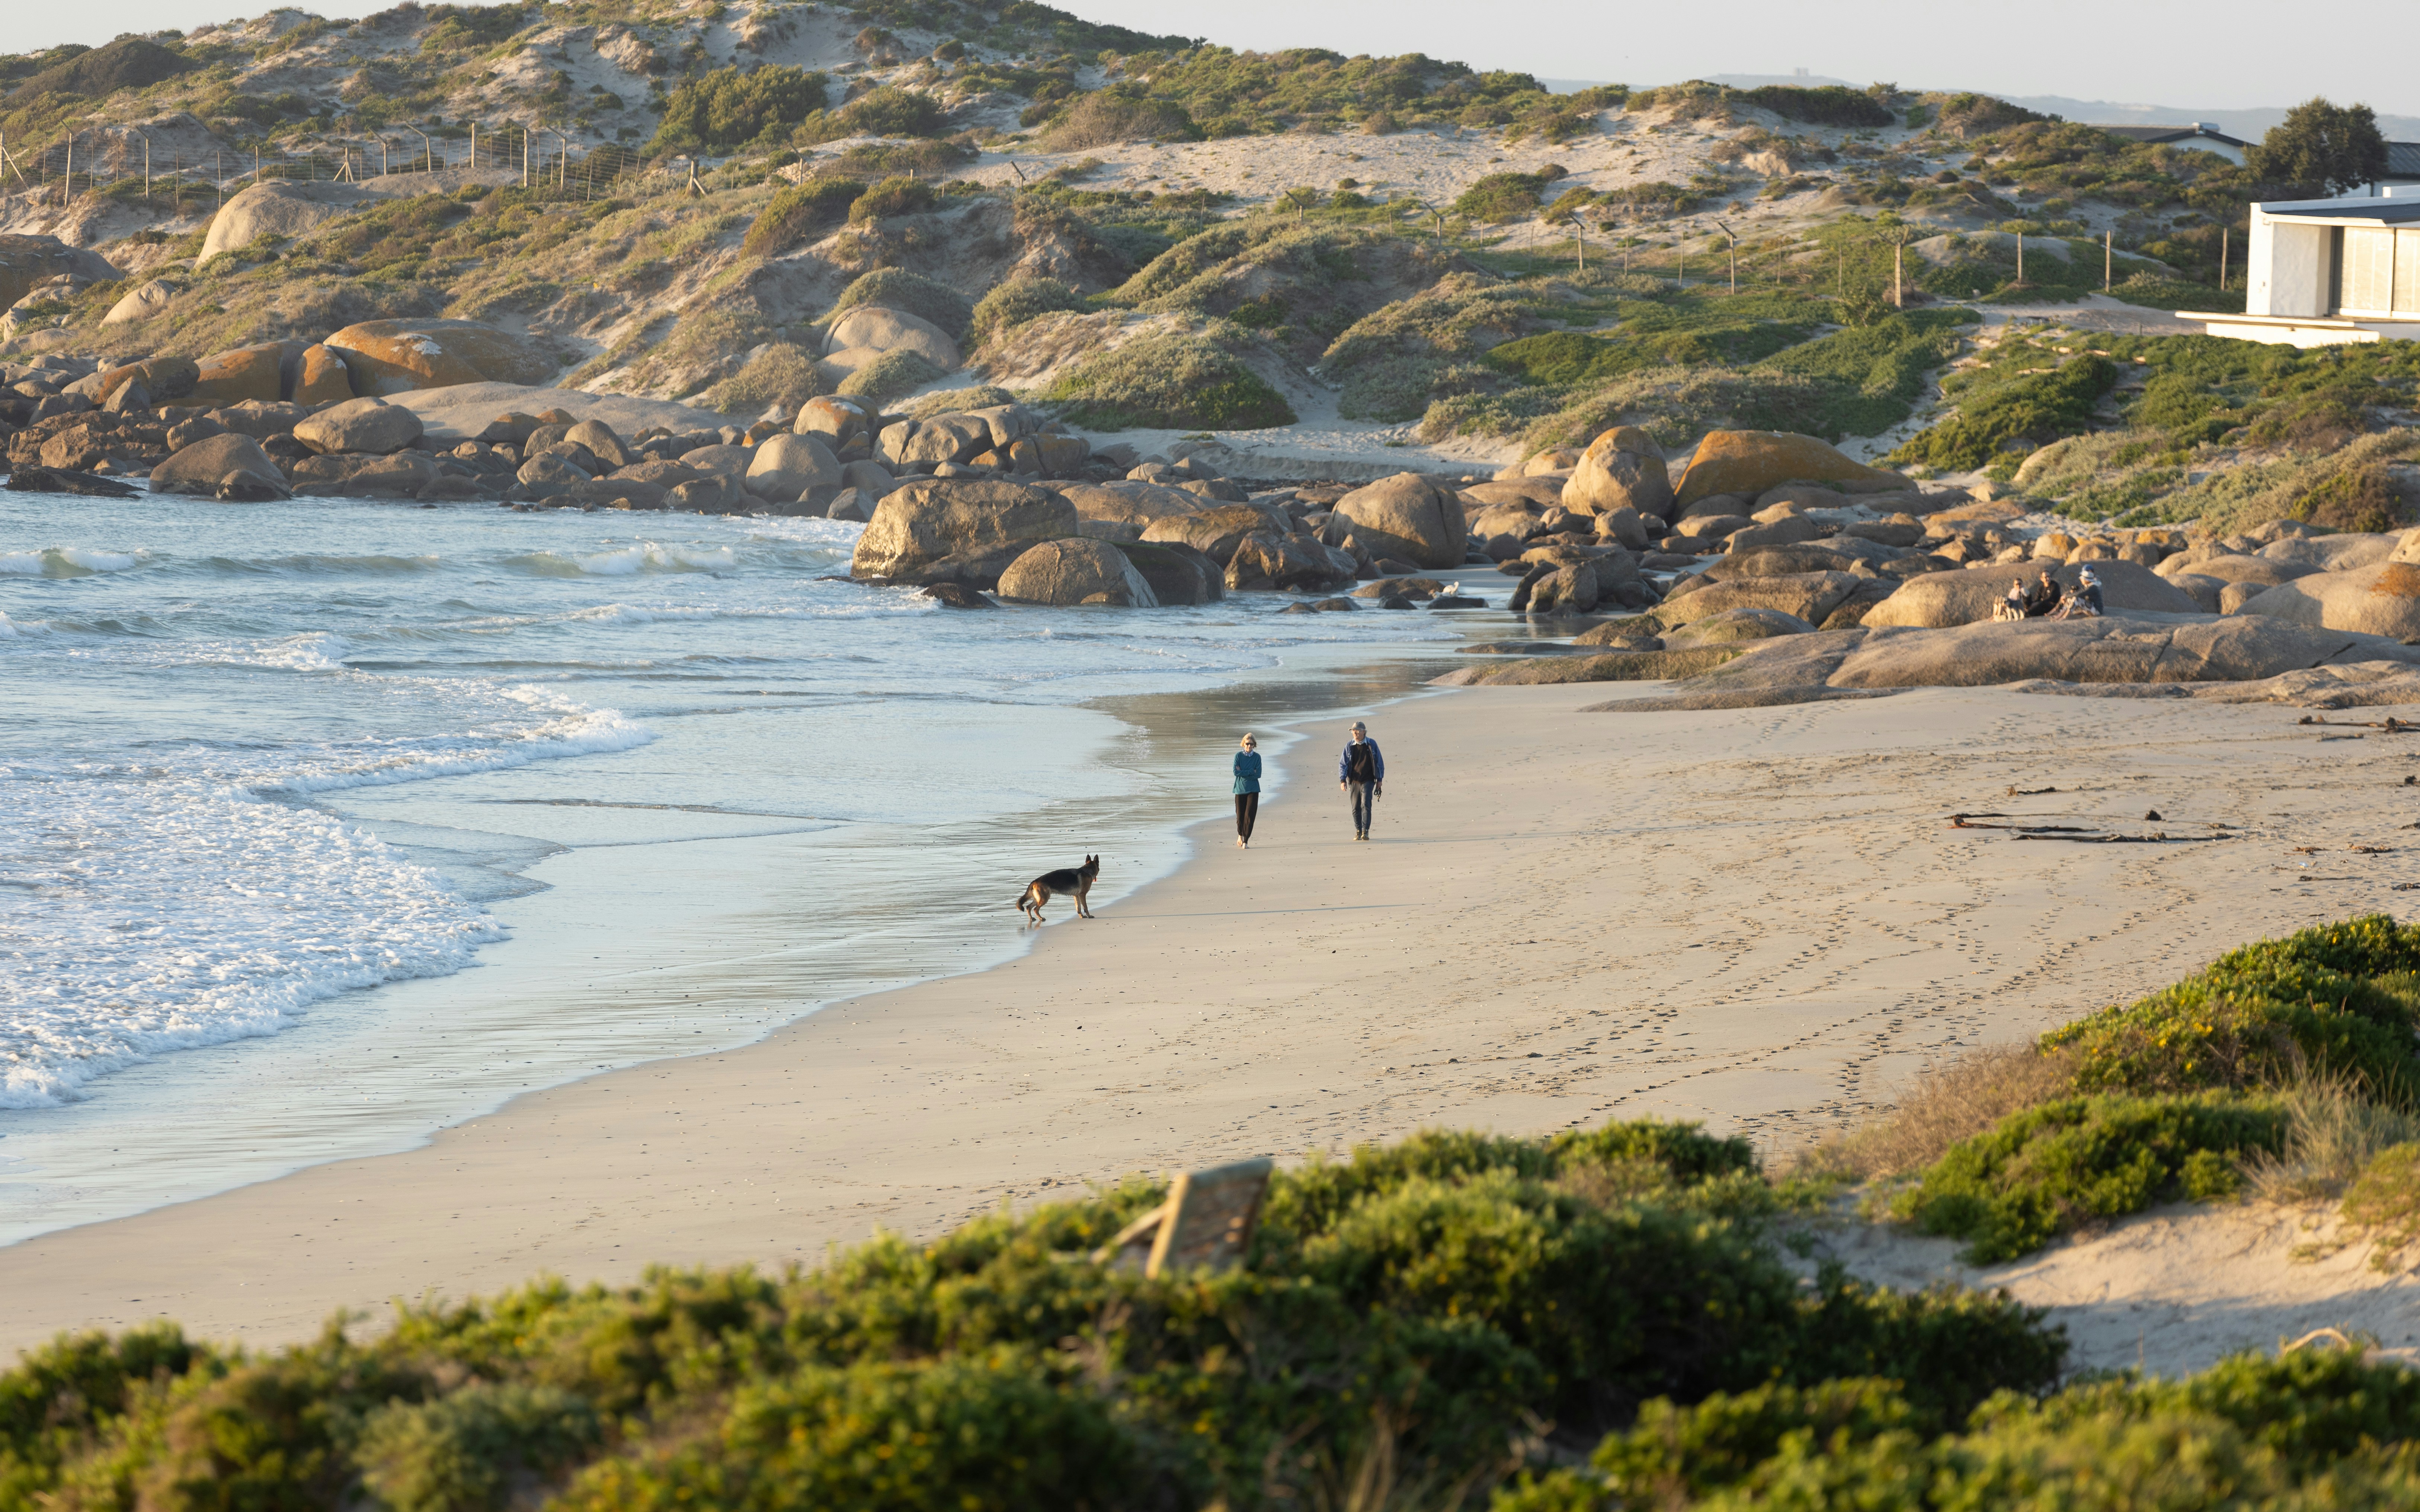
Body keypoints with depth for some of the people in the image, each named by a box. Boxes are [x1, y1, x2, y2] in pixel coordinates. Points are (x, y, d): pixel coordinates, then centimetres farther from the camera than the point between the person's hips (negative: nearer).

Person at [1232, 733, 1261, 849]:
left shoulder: (1257, 757, 2)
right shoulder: (1239, 756, 1)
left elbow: (1258, 775, -6)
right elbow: (1236, 772, -9)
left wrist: (1243, 773, -10)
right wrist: (1251, 772, -12)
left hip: (1253, 790, 0)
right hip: (1240, 789, 0)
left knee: (1250, 815, -10)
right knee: (1240, 815, 7)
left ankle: (1246, 841, -5)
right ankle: (1240, 835, 35)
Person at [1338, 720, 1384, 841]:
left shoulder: (1372, 744, -1)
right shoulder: (1349, 746, 3)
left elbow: (1380, 762, 6)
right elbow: (1343, 764, 6)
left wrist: (1380, 779, 3)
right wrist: (1343, 780, -5)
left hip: (1368, 781, -2)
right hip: (1354, 781, 2)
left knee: (1366, 805, -14)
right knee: (1356, 808, 5)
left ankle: (1365, 832, -13)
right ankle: (1358, 832, 16)